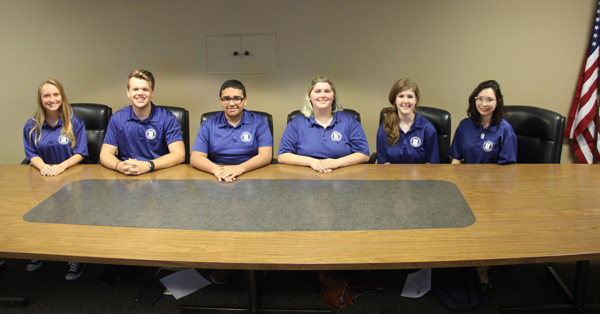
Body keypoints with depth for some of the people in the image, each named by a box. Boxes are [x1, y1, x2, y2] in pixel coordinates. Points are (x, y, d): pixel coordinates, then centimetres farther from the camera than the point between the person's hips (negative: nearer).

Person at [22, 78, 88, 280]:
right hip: (44, 179, 3)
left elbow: (80, 154, -1)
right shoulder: (31, 126, 11)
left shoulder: (75, 123, 4)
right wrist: (42, 165, -15)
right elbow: (32, 155, 9)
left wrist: (62, 166, -20)